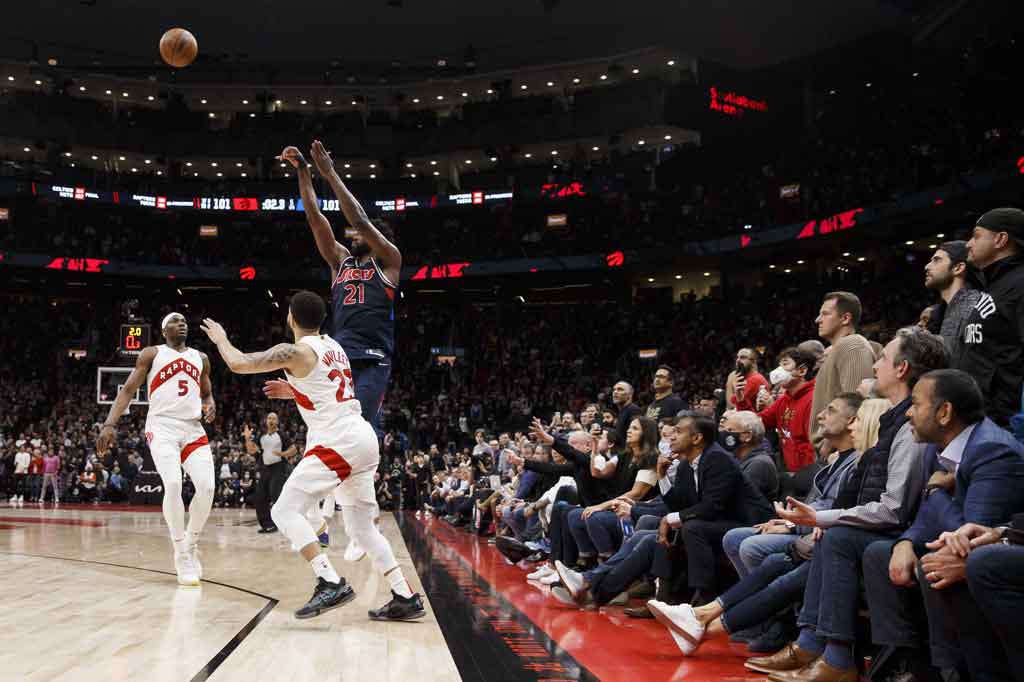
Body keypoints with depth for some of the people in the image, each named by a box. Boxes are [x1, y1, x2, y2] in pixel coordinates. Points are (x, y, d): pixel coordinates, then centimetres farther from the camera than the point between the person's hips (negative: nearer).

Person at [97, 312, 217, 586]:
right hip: (162, 427, -4)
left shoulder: (200, 358, 17)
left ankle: (191, 544, 8)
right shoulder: (151, 354, 6)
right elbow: (128, 390, 1)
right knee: (173, 484, -24)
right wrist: (110, 424, -12)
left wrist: (211, 405, 1)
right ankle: (181, 554, -9)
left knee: (207, 485, -15)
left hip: (193, 428, 4)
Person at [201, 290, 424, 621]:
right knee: (362, 525, 16)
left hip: (337, 442, -9)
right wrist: (292, 391, 33)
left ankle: (331, 584, -16)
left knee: (285, 511, -4)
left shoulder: (295, 351, -6)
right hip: (365, 439, 9)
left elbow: (238, 364, -3)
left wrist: (221, 339, 16)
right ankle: (406, 598, 11)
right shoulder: (333, 347, 19)